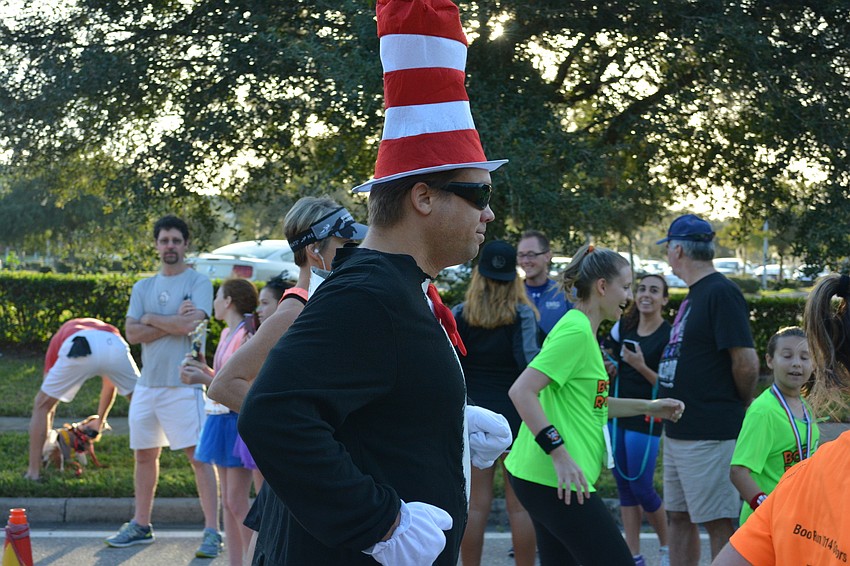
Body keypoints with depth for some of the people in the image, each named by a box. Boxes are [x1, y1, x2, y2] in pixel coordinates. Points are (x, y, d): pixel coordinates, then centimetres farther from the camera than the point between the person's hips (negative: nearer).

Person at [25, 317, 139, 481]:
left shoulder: (58, 338, 41)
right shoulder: (109, 330, 47)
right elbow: (110, 385, 53)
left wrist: (46, 438, 50)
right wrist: (100, 422, 67)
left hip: (77, 350, -1)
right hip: (115, 346, 1)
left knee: (41, 406, 19)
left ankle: (34, 471, 13)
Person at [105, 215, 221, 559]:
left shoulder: (198, 283, -2)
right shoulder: (142, 288, 14)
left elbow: (189, 324, -18)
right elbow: (132, 333, 1)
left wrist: (151, 318, -2)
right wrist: (173, 322, -10)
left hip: (183, 384, -6)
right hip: (147, 384, 6)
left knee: (198, 456, -8)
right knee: (144, 455, 13)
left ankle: (212, 531, -6)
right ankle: (141, 525, 25)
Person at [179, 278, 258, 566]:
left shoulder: (246, 335, -15)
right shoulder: (227, 333, 14)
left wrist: (204, 379, -21)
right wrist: (204, 369, 9)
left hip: (239, 421, -10)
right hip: (220, 420, 10)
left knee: (237, 501, -9)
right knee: (227, 501, 11)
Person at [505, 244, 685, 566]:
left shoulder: (581, 329, 17)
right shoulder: (575, 331, -14)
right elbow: (521, 391, -23)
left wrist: (648, 407, 23)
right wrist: (560, 453, -25)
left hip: (548, 478, 10)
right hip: (557, 479, -10)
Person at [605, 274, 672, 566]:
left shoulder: (670, 335, -10)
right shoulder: (623, 327, 6)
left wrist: (641, 366, -23)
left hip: (646, 418, -6)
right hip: (616, 413, 6)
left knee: (641, 487, -4)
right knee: (624, 485, 7)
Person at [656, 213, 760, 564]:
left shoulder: (721, 293, -15)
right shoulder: (694, 295, 16)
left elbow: (746, 363, -19)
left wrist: (740, 405, -5)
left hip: (710, 435, -10)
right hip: (679, 430, 10)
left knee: (719, 523, -4)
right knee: (679, 518, 15)